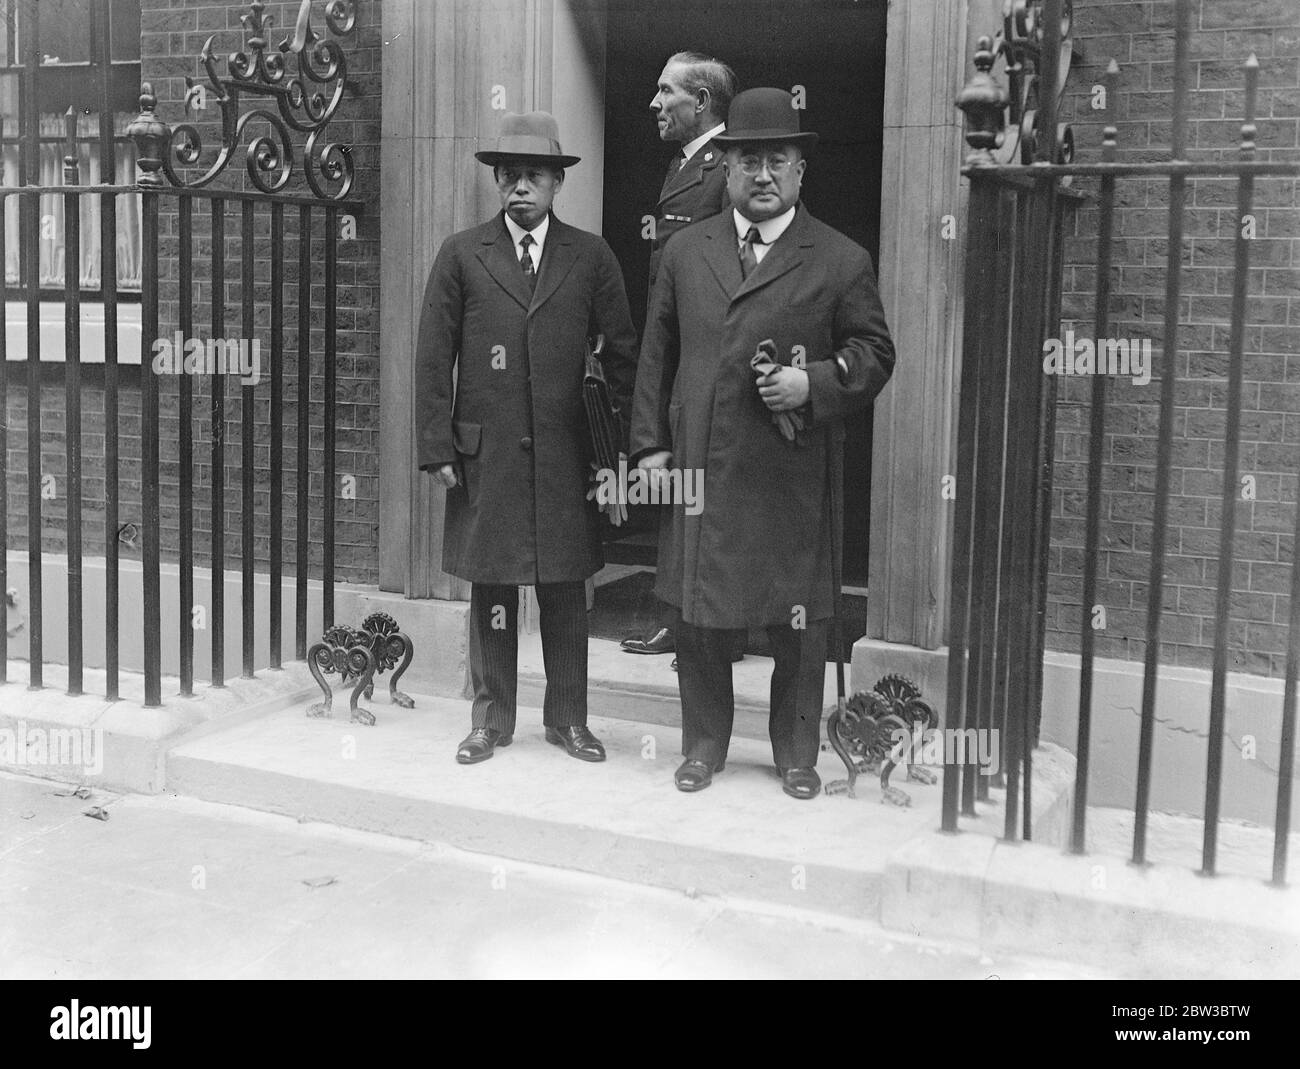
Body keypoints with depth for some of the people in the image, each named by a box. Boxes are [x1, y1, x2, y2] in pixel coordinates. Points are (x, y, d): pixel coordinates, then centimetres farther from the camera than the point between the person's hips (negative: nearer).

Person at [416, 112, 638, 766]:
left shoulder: (591, 257, 6)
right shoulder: (461, 256, 4)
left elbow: (622, 353, 7)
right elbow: (433, 360, 3)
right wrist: (437, 449, -3)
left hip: (565, 457, 0)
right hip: (484, 456, 0)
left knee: (565, 594, 8)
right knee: (490, 593, 7)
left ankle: (567, 719, 21)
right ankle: (491, 720, 21)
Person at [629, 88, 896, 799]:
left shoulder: (840, 261, 0)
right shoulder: (685, 252, 10)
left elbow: (874, 354, 3)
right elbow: (656, 355, 11)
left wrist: (815, 383, -14)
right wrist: (650, 443, 5)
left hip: (793, 477, -2)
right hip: (697, 467, 3)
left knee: (798, 622, 7)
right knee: (695, 615, 10)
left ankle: (796, 755, 24)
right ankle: (703, 746, 27)